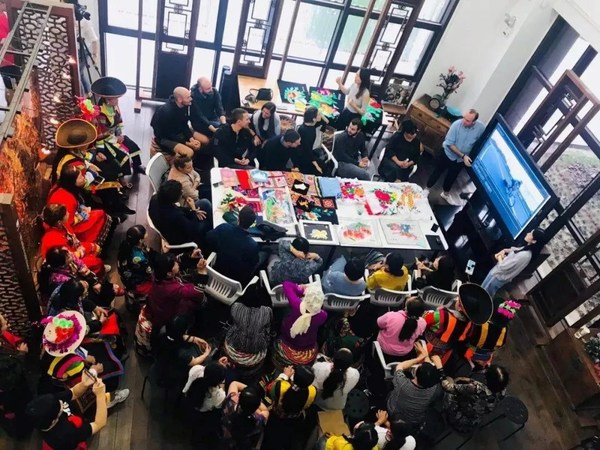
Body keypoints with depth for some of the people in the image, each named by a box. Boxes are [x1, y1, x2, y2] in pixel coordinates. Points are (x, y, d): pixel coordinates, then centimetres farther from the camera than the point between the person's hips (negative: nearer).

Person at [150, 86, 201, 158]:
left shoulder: (184, 106, -9)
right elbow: (169, 135, -23)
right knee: (189, 152, -29)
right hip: (164, 138, -8)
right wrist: (187, 143, -23)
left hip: (178, 132, 8)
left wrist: (191, 139, -15)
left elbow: (184, 125, 1)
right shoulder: (167, 111, -30)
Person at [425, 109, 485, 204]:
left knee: (452, 177, 23)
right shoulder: (457, 124, -29)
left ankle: (446, 194, 48)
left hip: (460, 160, 2)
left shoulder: (481, 128, -24)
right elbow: (449, 143, -23)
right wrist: (463, 156, -27)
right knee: (437, 172, 15)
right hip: (448, 154, -2)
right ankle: (427, 189, 39)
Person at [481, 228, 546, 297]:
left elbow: (503, 267, -29)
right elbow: (514, 250, 18)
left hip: (499, 277, -8)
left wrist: (499, 257, -10)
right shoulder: (527, 247, -5)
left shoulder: (524, 255, -33)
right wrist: (504, 251, -2)